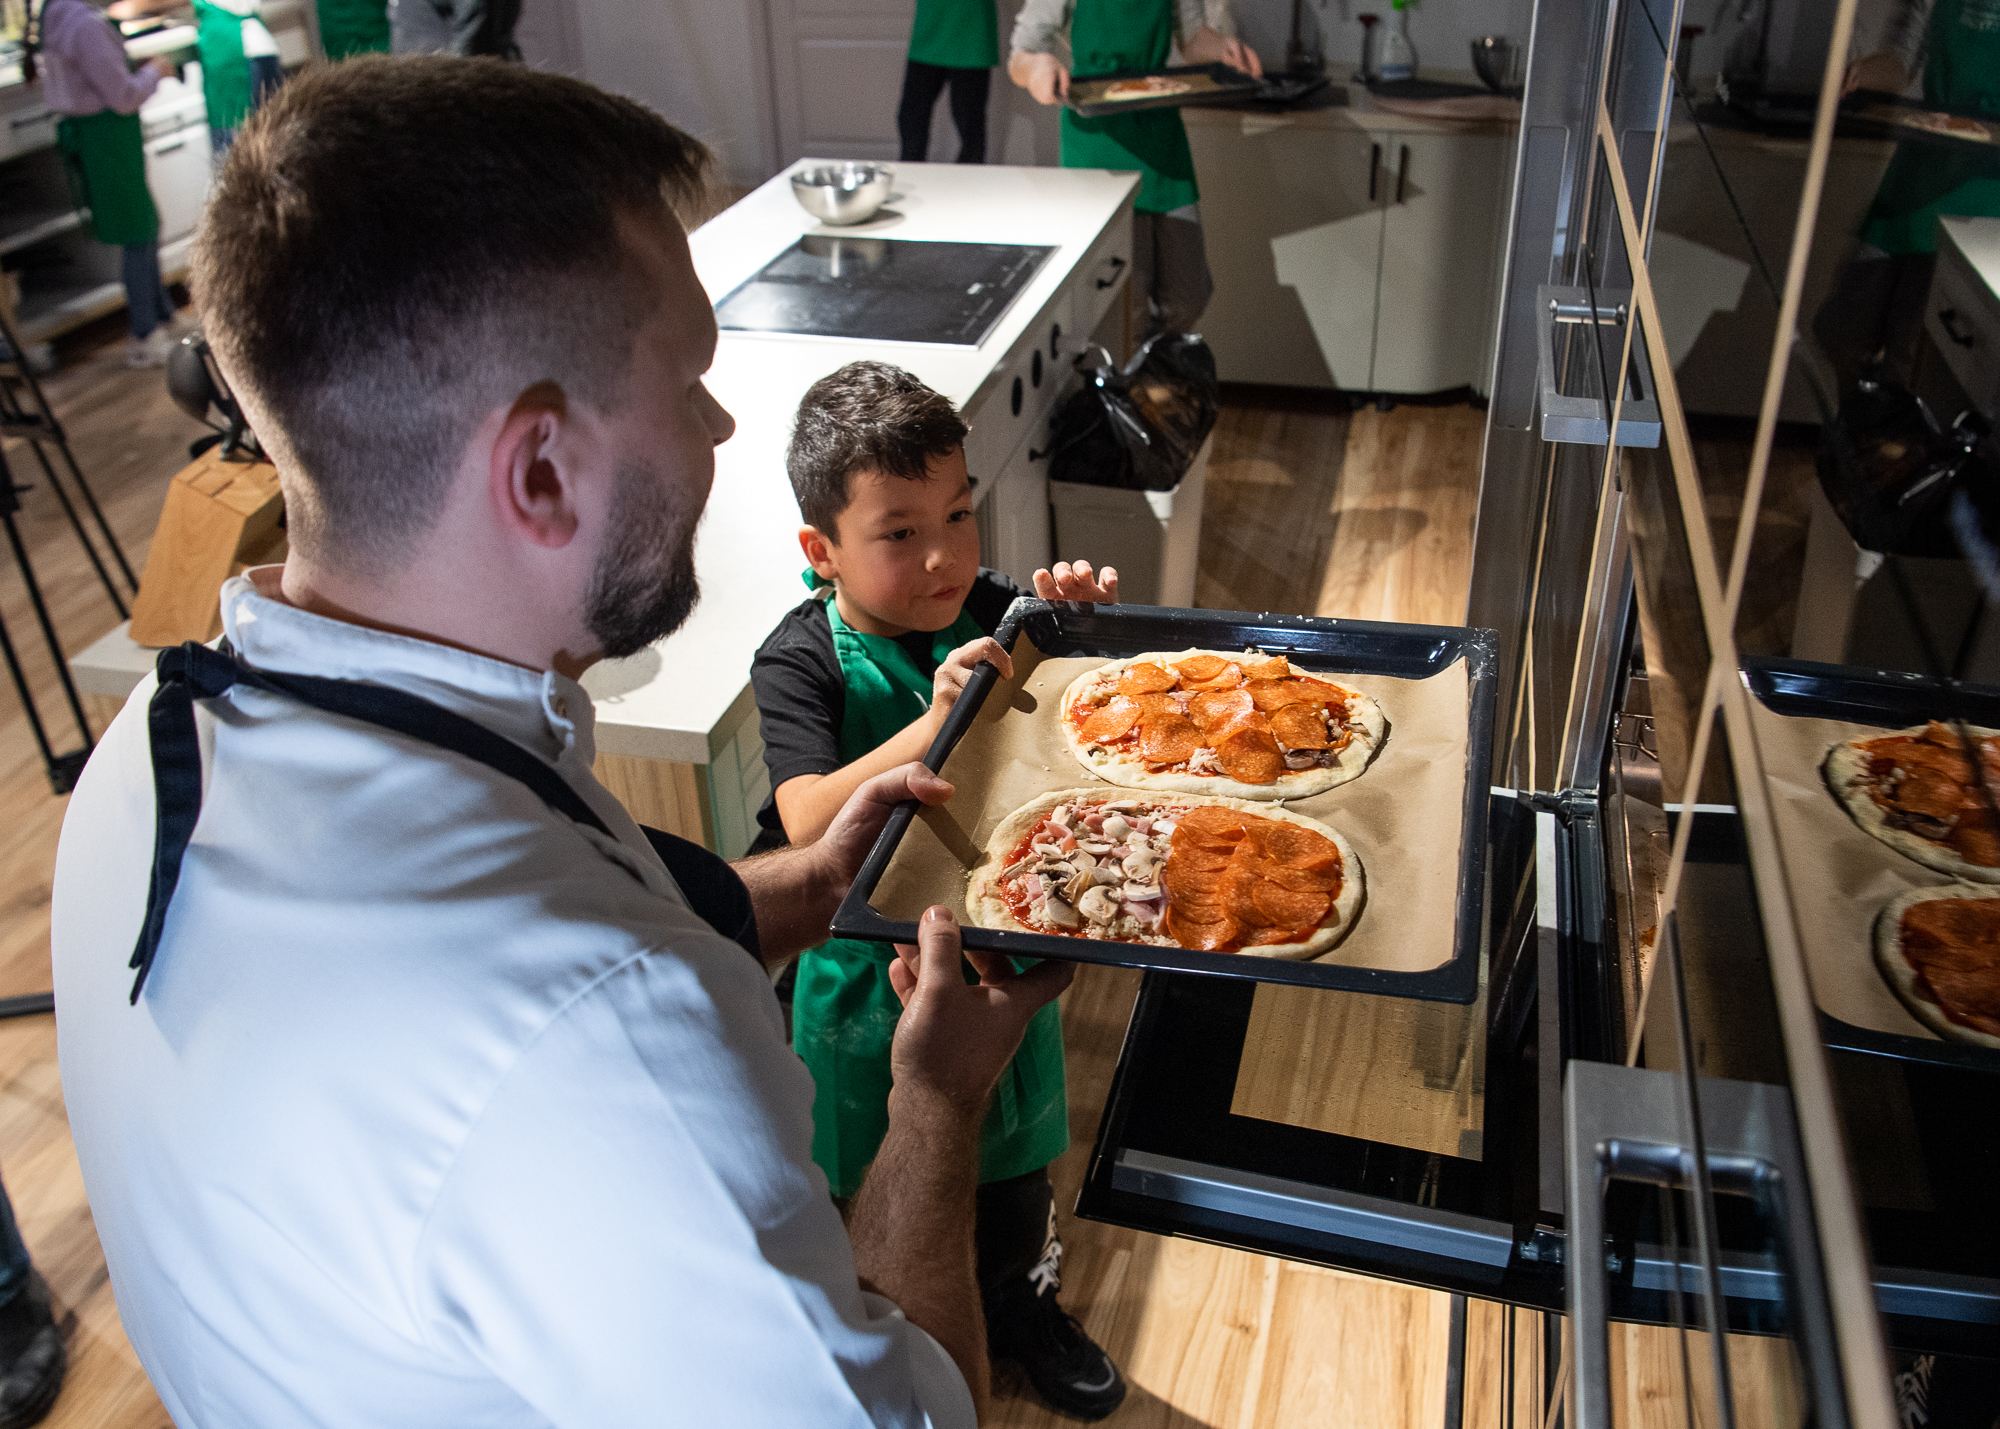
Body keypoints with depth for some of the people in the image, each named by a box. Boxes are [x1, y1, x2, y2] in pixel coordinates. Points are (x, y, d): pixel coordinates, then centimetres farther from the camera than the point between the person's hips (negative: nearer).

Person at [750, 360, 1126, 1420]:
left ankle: (1020, 1302, 55)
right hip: (869, 967, -3)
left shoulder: (990, 613, -13)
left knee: (1008, 1147, 26)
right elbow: (808, 824, -35)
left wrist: (1084, 617, -25)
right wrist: (933, 727, -46)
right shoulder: (801, 664, -23)